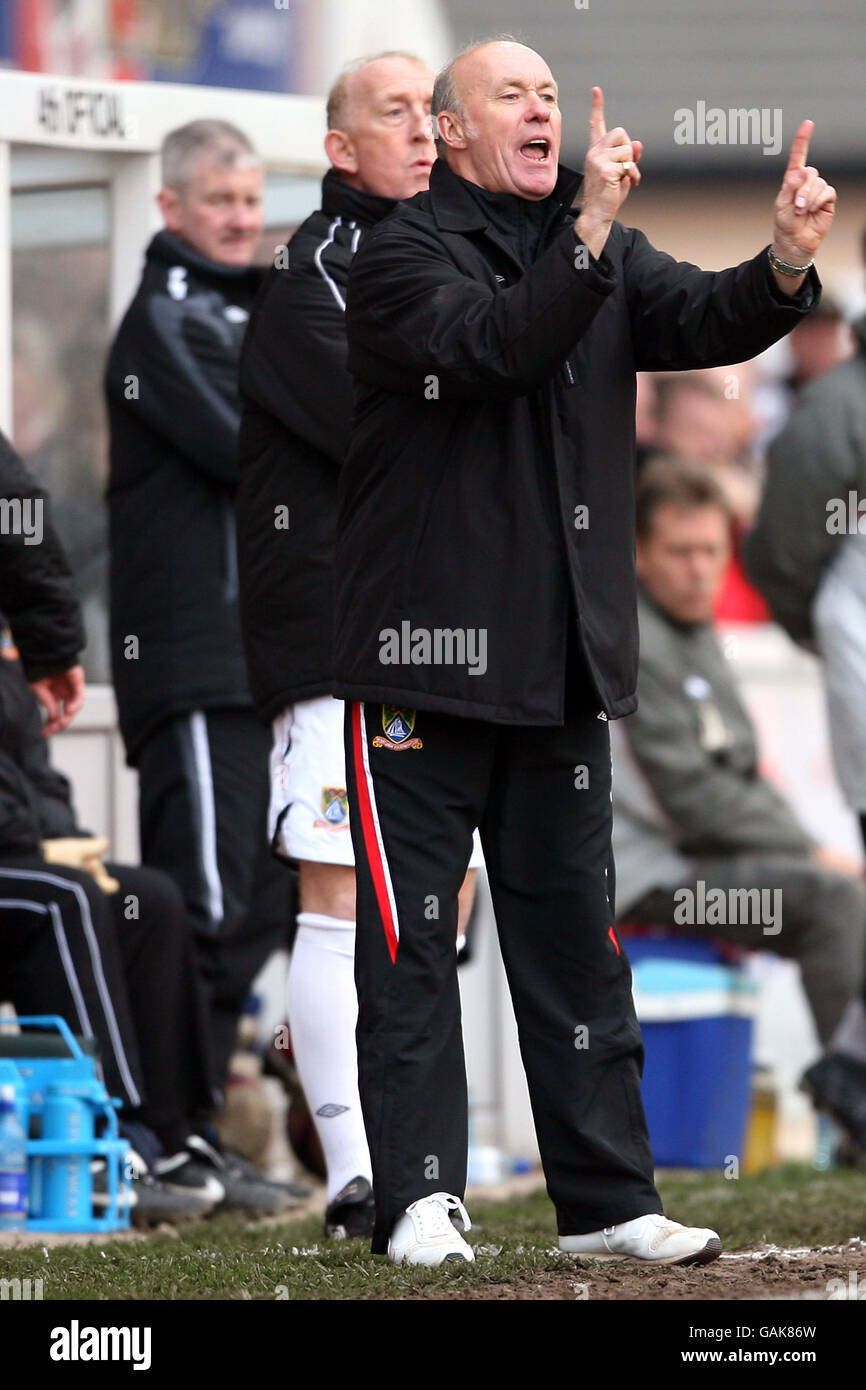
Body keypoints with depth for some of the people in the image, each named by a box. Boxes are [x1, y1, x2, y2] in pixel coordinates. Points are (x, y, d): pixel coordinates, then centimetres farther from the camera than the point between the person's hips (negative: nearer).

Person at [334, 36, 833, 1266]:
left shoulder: (607, 254, 11)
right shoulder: (404, 254, -5)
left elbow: (700, 321, -5)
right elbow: (491, 344, -23)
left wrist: (787, 263, -24)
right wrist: (588, 233, -33)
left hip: (565, 659, 5)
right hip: (424, 656, -5)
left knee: (575, 931, 9)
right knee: (412, 932, -2)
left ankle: (609, 1198, 12)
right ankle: (420, 1197, 1)